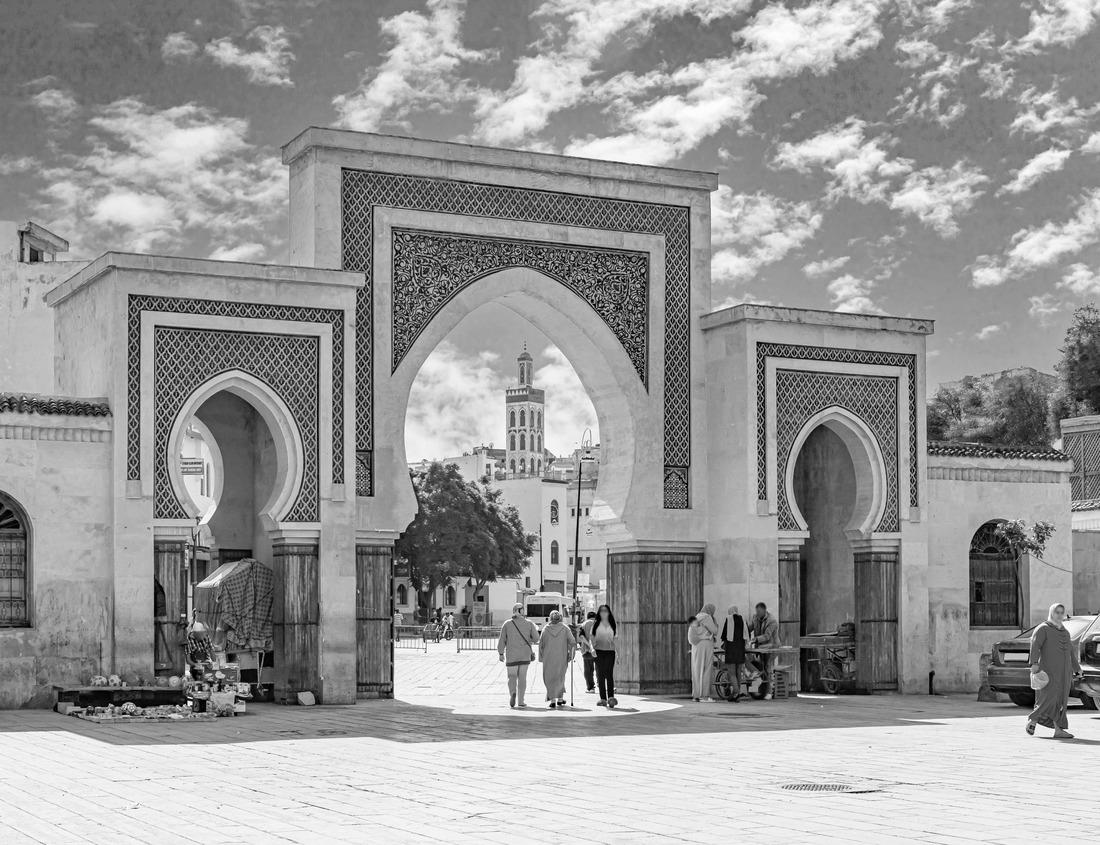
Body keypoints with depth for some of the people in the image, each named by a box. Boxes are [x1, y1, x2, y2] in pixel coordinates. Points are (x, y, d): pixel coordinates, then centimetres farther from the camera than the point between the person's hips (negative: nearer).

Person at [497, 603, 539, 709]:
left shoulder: (507, 624, -2)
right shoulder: (529, 623, -2)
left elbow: (502, 640, -2)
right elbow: (536, 637, -4)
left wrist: (501, 654, 4)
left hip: (511, 655, -1)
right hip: (525, 654, 1)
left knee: (512, 676, 7)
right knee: (522, 677, 9)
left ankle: (512, 693, -22)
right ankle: (520, 701, 6)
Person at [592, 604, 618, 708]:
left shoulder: (613, 624, 9)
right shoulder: (596, 624, 7)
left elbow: (615, 639, 12)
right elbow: (592, 638, 8)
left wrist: (618, 653, 6)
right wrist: (592, 648, -5)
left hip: (610, 651, 0)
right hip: (599, 651, 0)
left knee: (609, 675, -8)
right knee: (600, 675, 1)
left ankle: (611, 697, -13)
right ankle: (603, 699, 4)